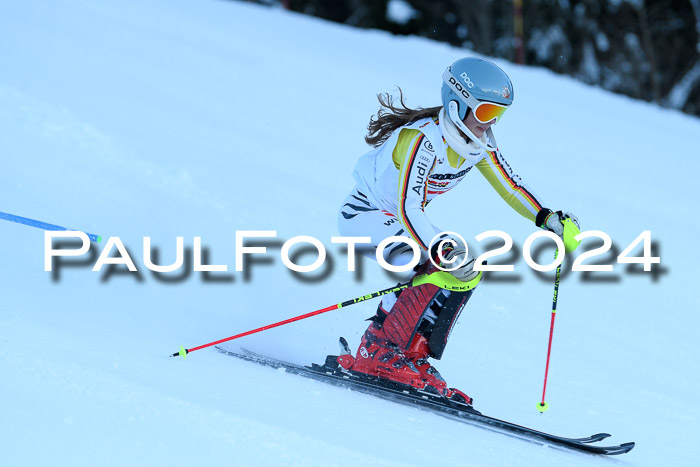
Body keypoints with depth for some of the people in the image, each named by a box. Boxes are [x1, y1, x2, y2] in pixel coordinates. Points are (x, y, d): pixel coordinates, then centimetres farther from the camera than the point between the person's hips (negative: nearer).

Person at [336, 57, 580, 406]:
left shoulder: (479, 143, -5)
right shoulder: (424, 139, -30)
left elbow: (510, 186, 6)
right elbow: (407, 209, -38)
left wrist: (548, 219, -8)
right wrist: (442, 253, -48)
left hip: (400, 221, 9)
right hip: (363, 215, -9)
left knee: (466, 268, -5)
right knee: (440, 263, -28)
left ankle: (414, 359, -6)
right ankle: (378, 356, -24)